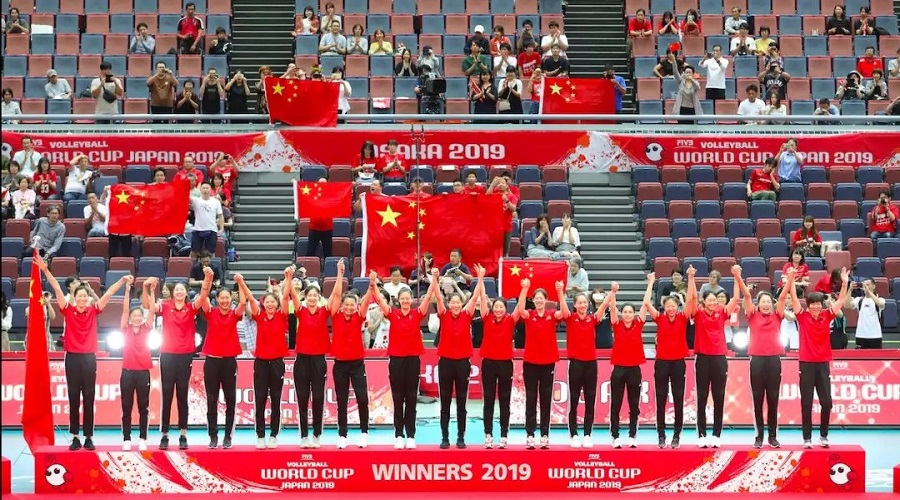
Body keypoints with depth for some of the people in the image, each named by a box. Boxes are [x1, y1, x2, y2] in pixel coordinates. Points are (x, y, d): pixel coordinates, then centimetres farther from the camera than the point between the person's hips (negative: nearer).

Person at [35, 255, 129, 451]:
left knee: (89, 399, 4)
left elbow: (109, 293, 2)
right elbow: (57, 289, -5)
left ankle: (89, 437, 8)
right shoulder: (68, 311, 2)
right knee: (73, 398, 4)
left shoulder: (93, 311, 4)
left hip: (89, 358, 0)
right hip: (72, 357, 0)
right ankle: (75, 437, 7)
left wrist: (123, 280, -7)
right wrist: (45, 270, -12)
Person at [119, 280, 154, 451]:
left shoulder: (146, 329, 5)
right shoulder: (125, 330, 3)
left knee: (143, 407, 5)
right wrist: (127, 291, -15)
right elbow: (125, 310, -6)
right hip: (127, 371, 0)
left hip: (143, 372, 0)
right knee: (126, 407, 4)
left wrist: (152, 291, -13)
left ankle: (142, 439, 10)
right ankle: (127, 439, 8)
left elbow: (152, 311, -5)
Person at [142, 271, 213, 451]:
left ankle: (183, 435, 9)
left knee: (182, 396, 6)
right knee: (166, 396, 3)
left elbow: (203, 295, -13)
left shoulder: (191, 308, 2)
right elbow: (147, 305, -11)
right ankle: (164, 435, 6)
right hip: (167, 355, 0)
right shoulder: (165, 307, 2)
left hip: (185, 355, 0)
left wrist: (208, 278, -30)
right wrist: (145, 288, -28)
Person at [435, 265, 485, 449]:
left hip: (463, 361, 0)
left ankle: (461, 437, 12)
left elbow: (475, 297, -5)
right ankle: (445, 437, 10)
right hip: (446, 361, 0)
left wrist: (480, 278, -14)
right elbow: (438, 297, -10)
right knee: (445, 402, 5)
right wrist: (435, 279, -23)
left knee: (461, 402, 6)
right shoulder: (444, 315, 0)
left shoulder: (466, 316, 1)